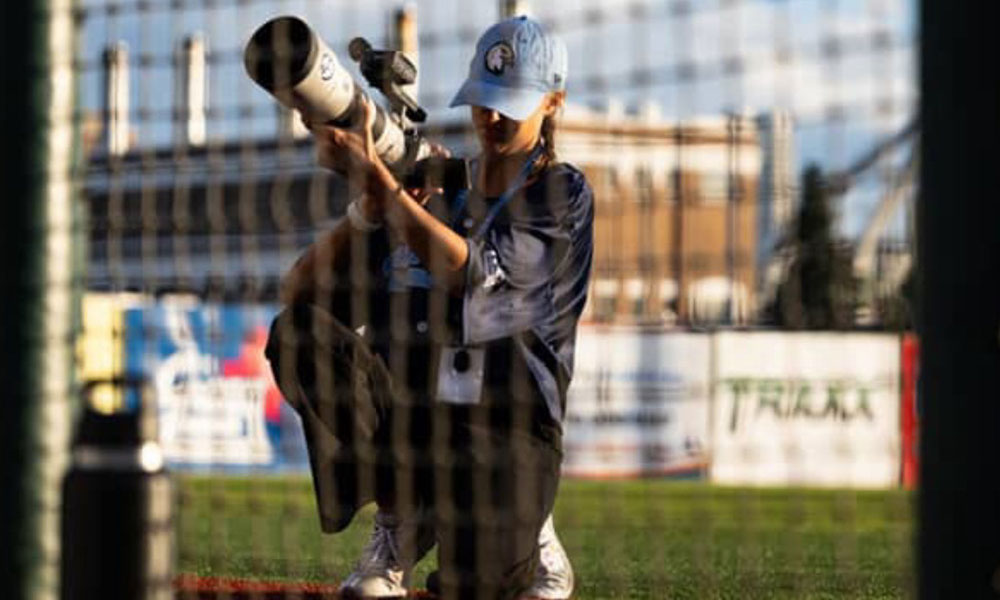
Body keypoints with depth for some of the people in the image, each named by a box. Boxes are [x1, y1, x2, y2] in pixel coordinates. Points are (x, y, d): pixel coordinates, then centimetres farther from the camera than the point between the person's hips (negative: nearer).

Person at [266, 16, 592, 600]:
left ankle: (532, 537, 17)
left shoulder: (564, 193, -1)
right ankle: (400, 519, -7)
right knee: (299, 330, -21)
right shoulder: (440, 186, 10)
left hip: (505, 420, -4)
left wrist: (379, 178, -27)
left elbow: (468, 271, -21)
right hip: (410, 407, 4)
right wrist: (369, 206, -15)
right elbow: (300, 292, 1)